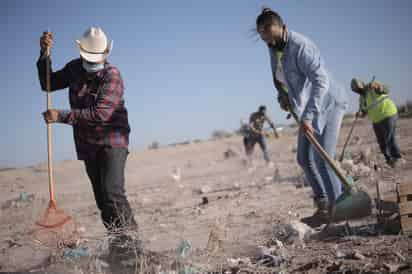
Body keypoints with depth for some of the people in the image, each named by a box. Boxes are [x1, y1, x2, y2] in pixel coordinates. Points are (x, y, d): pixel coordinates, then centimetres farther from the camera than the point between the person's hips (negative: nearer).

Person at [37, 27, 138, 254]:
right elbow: (48, 84, 16)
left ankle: (128, 235, -12)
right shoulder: (75, 68, 5)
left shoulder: (112, 76, -16)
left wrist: (62, 116, -26)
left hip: (112, 141, -6)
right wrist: (44, 55, 2)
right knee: (101, 196, 6)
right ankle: (118, 240, 13)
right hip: (87, 144, 6)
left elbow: (101, 113, -26)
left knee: (112, 191, -20)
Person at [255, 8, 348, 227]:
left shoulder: (300, 46, -25)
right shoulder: (273, 48, 2)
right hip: (308, 108, 9)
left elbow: (321, 82, -31)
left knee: (323, 158, -13)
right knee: (304, 159, 9)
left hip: (327, 104, -9)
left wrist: (307, 117, -34)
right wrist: (283, 96, 2)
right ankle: (323, 205, 20)